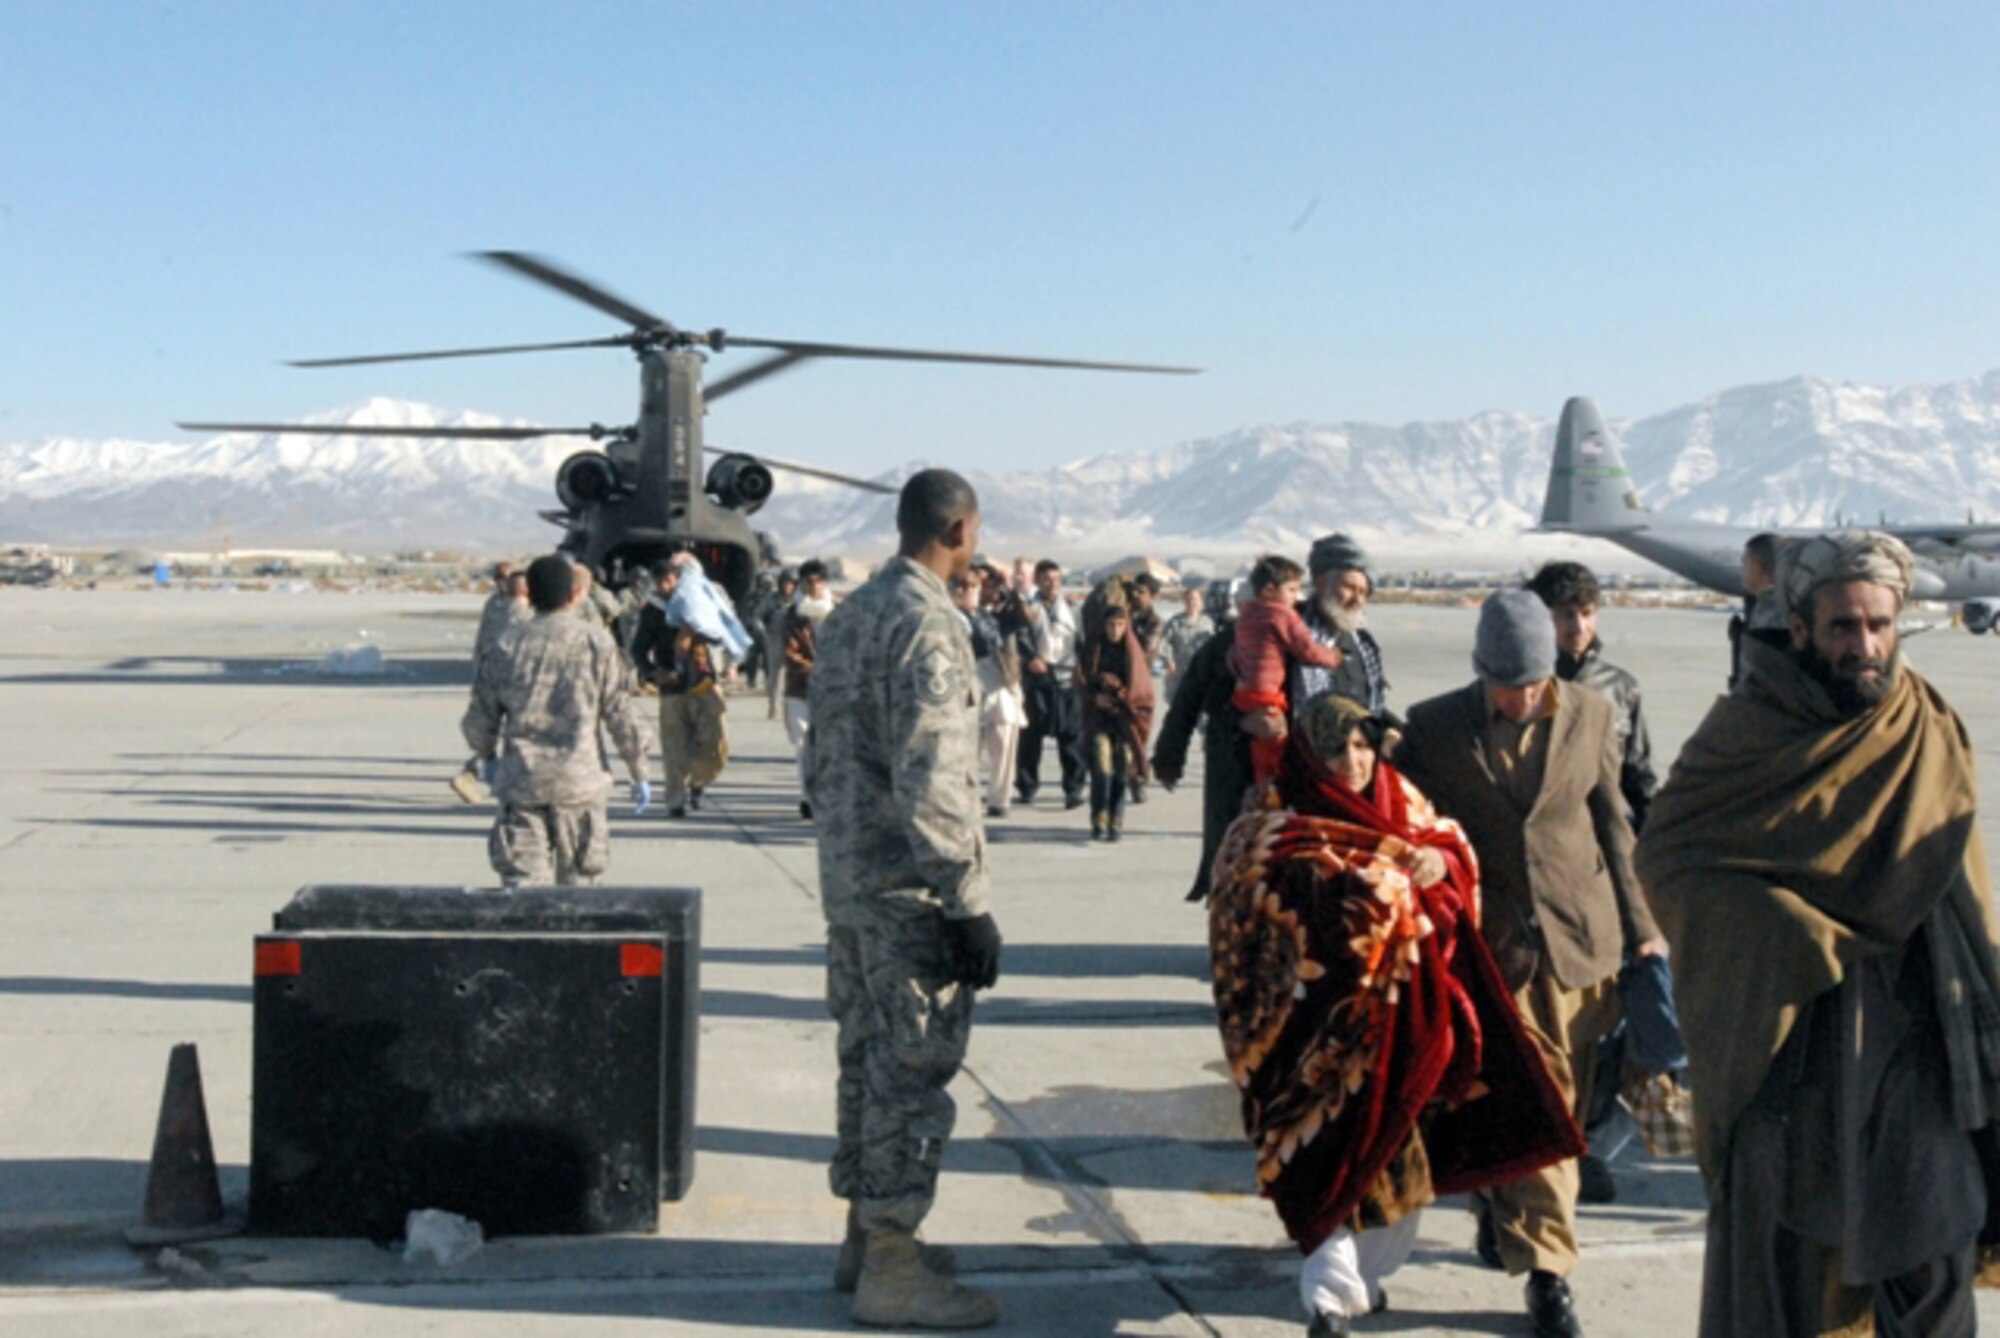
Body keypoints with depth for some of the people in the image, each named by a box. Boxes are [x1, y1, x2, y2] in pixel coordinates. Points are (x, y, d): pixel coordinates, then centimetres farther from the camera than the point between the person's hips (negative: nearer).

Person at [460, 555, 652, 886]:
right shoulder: (597, 643, -2)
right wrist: (639, 773, 8)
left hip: (520, 784, 1)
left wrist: (493, 758, 29)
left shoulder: (505, 649, 3)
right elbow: (620, 713, -2)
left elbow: (478, 725, 8)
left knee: (521, 881, -1)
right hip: (580, 782, -1)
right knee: (577, 884, 12)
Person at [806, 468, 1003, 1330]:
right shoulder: (928, 625, -17)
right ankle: (892, 1267, 6)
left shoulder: (845, 617, 11)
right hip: (911, 893, -9)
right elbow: (933, 782, -23)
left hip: (847, 881, 9)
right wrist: (970, 905, -20)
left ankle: (864, 1233, 28)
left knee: (868, 1058, 17)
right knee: (912, 1069, -1)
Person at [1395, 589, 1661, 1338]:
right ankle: (1546, 1267, 8)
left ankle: (1505, 1215, 33)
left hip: (1579, 937, 2)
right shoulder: (1434, 726, -4)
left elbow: (1614, 827, 8)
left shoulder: (1591, 716, 1)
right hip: (1490, 940, -2)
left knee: (1560, 1104, 10)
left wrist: (1639, 927, 8)